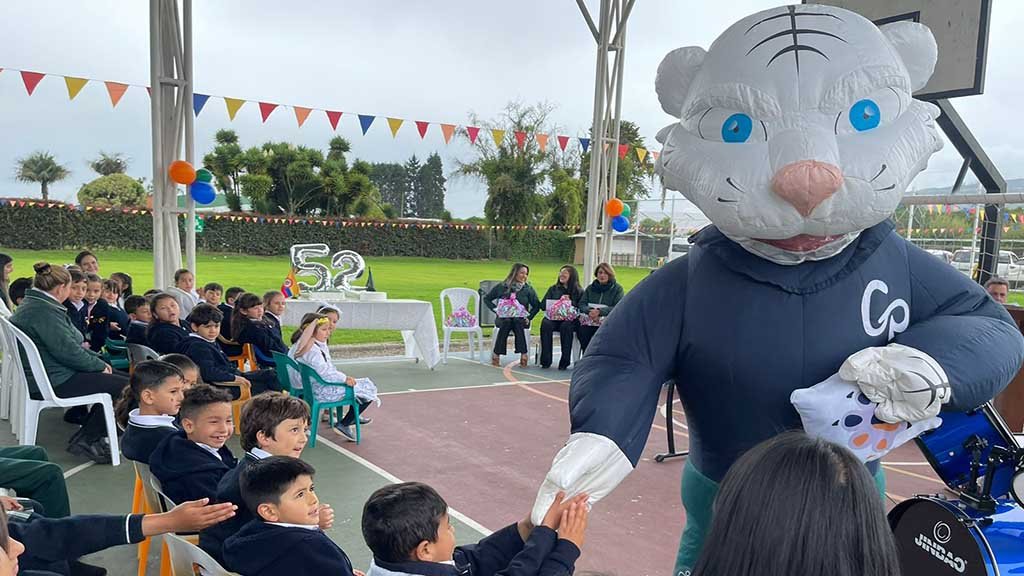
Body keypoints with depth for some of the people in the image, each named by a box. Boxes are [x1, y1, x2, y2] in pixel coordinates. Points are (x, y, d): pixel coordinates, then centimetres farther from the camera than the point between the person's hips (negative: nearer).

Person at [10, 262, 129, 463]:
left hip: (45, 377, 11)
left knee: (118, 378, 13)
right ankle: (85, 440, -5)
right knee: (125, 386, -15)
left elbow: (67, 343, 18)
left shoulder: (32, 304, 14)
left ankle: (90, 434, 14)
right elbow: (67, 351, -25)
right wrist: (99, 365, -11)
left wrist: (98, 361, 9)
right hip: (55, 382, -11)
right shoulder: (44, 311, -21)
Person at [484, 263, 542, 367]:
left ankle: (523, 354, -39)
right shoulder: (501, 287, 9)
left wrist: (528, 317, -4)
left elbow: (537, 305, 10)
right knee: (506, 322, -36)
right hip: (503, 318, 0)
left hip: (520, 319, 1)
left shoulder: (528, 289, 12)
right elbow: (486, 299, 14)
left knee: (517, 322, -35)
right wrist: (496, 310, -1)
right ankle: (496, 353, -35)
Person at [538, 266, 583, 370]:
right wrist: (559, 302, -3)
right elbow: (543, 305, 10)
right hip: (552, 318, 2)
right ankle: (545, 361, -30)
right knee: (546, 324, -31)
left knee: (566, 326, -36)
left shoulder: (579, 291, 13)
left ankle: (564, 361, -31)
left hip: (570, 319, -2)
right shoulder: (553, 289, 21)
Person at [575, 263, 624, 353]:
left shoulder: (617, 288, 7)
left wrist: (600, 312, -20)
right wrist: (589, 311, -15)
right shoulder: (590, 288, 19)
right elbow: (581, 304, 10)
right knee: (582, 330, -30)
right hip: (589, 319, 3)